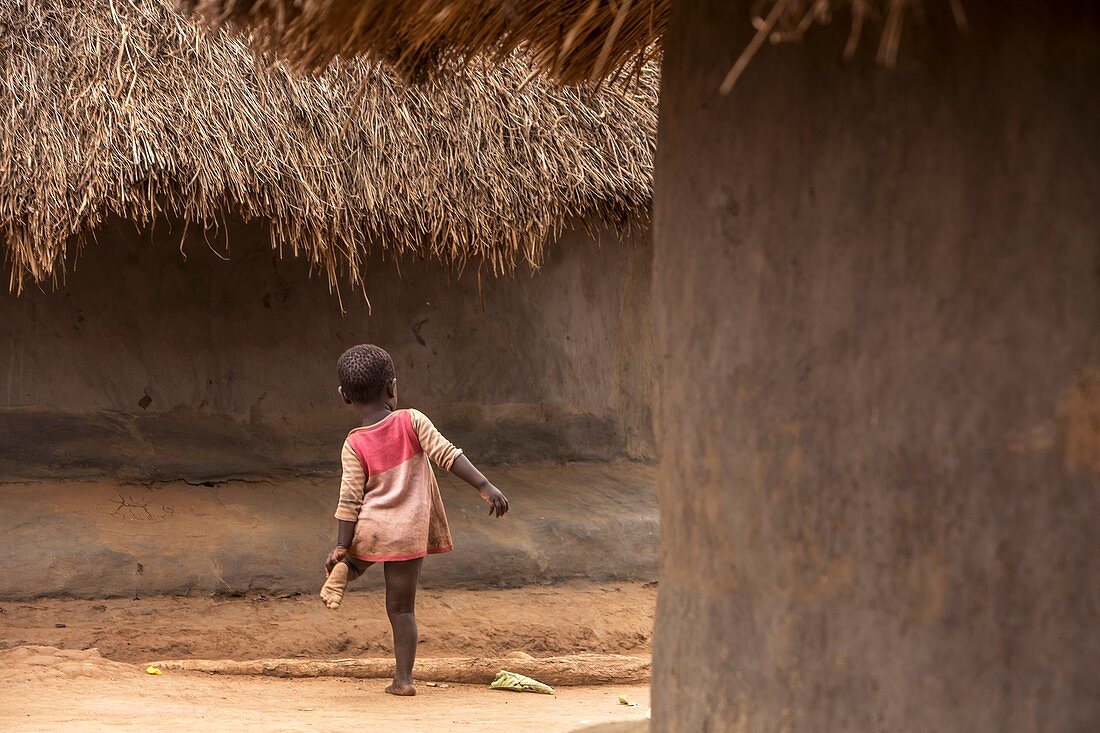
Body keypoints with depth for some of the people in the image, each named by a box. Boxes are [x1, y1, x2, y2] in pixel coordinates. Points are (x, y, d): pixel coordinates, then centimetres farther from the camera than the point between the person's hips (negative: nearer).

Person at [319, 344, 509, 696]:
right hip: (409, 534, 0)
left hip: (368, 529, 0)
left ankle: (341, 571, -3)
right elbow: (448, 455, -11)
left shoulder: (354, 445, -3)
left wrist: (341, 548, -4)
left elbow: (350, 499, -6)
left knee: (341, 562, 32)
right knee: (401, 608, 7)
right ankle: (403, 678, 0)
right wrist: (486, 487, -12)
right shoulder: (412, 421, -4)